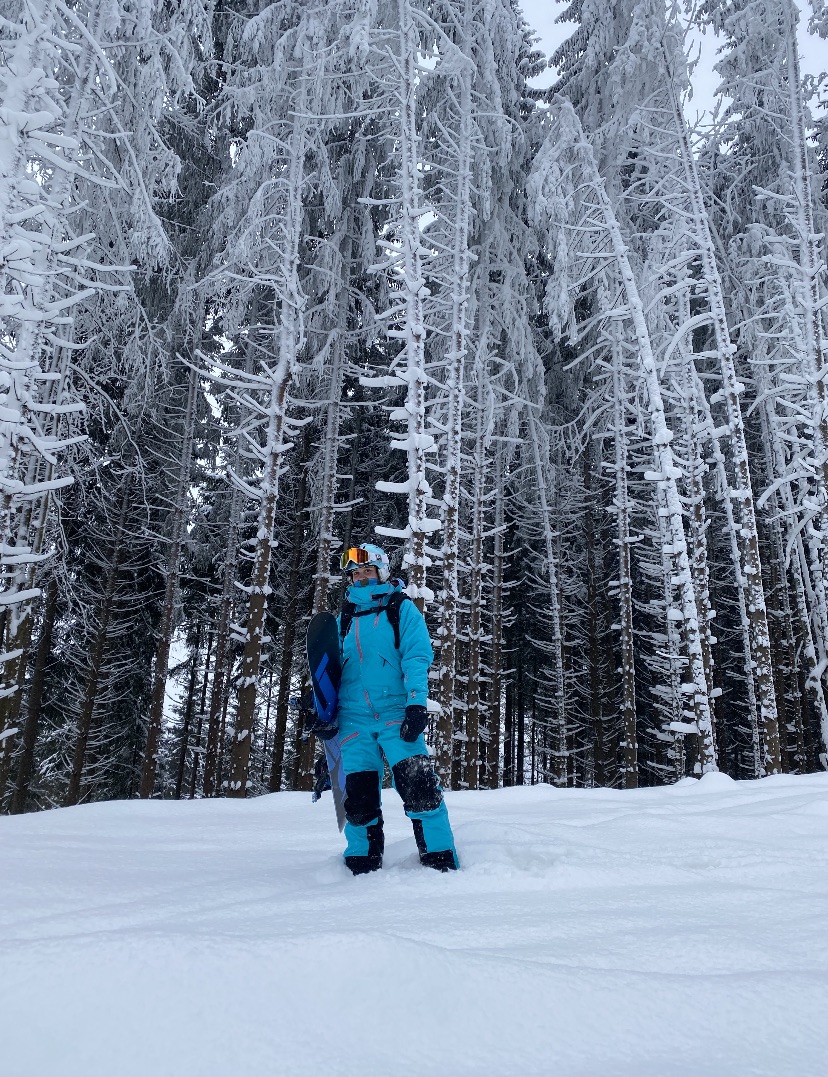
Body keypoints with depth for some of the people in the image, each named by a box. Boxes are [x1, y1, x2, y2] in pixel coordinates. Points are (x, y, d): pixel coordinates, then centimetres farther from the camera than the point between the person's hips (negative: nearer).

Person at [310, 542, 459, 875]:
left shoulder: (401, 608, 5)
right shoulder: (345, 618, 18)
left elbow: (417, 657, -6)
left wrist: (416, 705, -18)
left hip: (396, 715, -4)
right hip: (354, 720, 4)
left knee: (419, 788, -13)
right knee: (358, 798, 4)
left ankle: (441, 864, -3)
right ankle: (363, 869, 18)